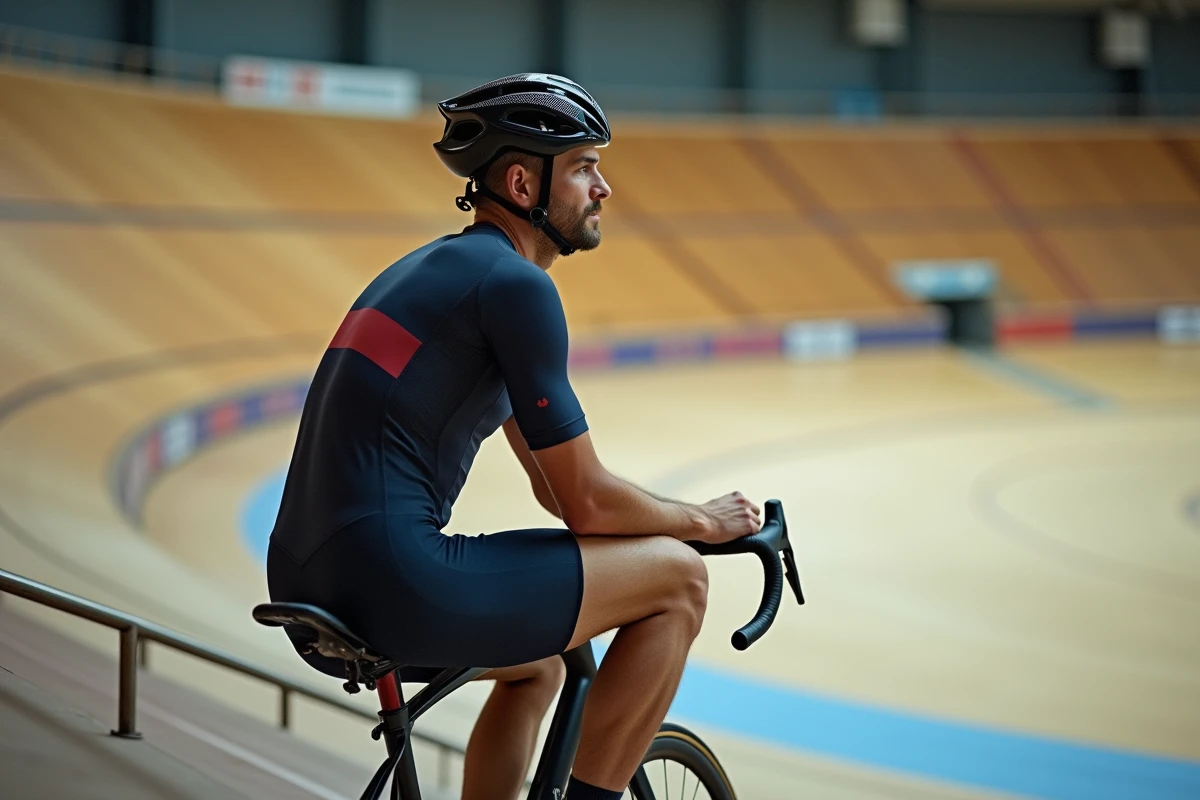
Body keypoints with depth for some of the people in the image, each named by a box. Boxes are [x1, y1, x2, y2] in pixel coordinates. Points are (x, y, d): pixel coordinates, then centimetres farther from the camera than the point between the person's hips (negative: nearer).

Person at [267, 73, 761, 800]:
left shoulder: (440, 268, 21)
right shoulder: (515, 283, -8)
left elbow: (553, 483, 29)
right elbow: (586, 500, -6)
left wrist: (670, 521, 29)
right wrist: (703, 521, 10)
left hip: (307, 595, 10)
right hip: (395, 584, -10)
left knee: (540, 666, 35)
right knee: (680, 579, 1)